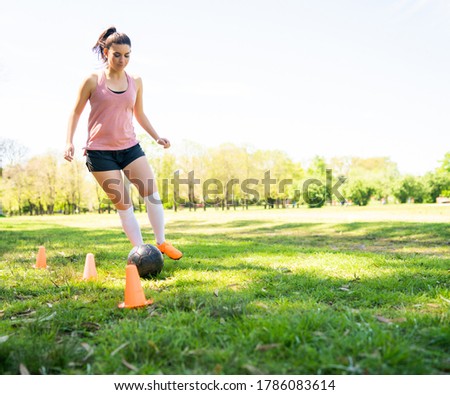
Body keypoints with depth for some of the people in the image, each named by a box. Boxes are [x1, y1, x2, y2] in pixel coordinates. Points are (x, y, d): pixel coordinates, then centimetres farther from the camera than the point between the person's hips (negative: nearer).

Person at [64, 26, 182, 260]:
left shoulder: (135, 82, 7)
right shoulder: (93, 81, -4)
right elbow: (76, 112, 3)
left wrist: (156, 137, 9)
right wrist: (69, 142, -8)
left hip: (130, 147, 4)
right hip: (100, 151, -3)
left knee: (152, 193, -6)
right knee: (122, 204, -4)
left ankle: (162, 243, 8)